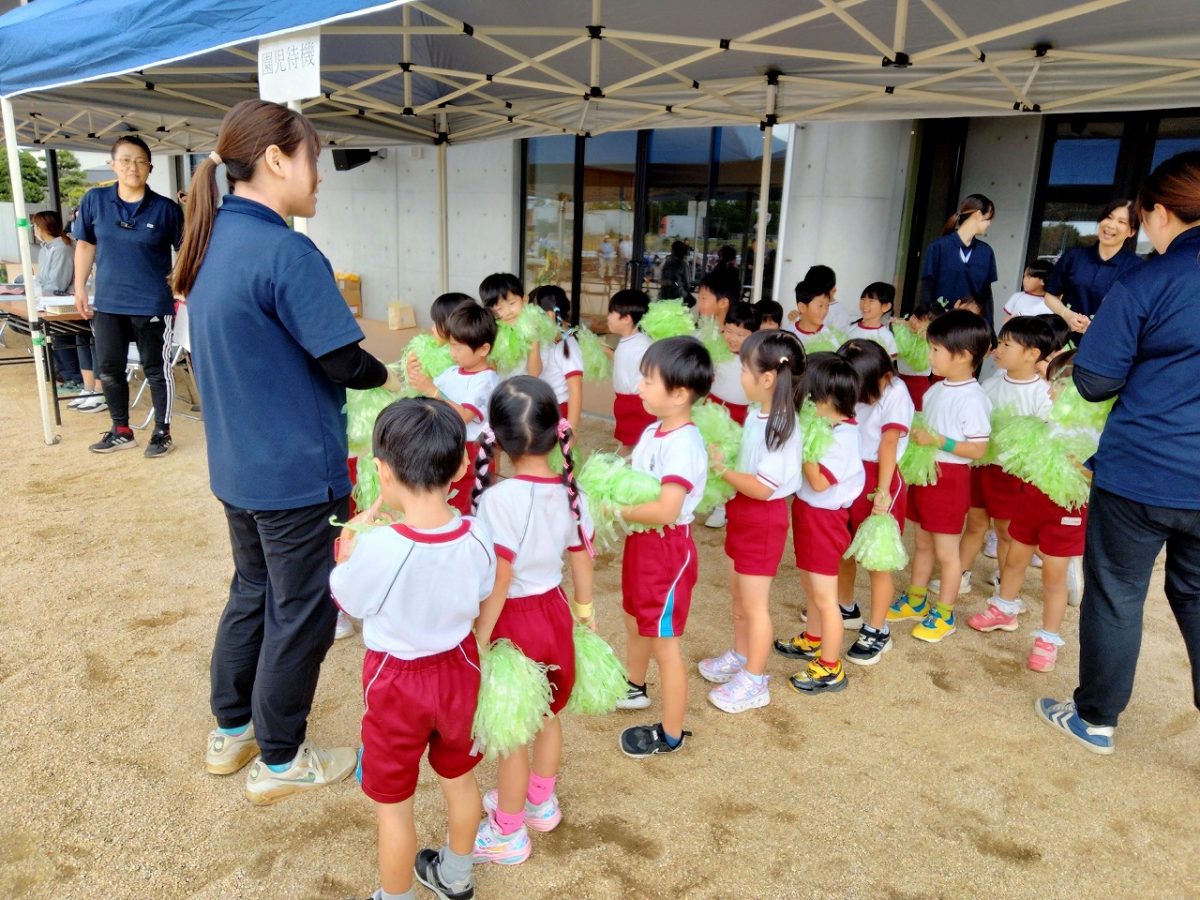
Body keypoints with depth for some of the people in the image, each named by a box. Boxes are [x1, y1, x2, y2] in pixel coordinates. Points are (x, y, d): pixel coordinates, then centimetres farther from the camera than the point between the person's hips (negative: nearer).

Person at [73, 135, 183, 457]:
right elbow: (85, 245, 10)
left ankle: (162, 432, 19)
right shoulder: (94, 200, 1)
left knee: (156, 370, 6)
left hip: (153, 304, -4)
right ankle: (121, 431, 29)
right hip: (108, 303, 4)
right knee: (109, 370, 12)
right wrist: (80, 287, 9)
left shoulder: (166, 209, -7)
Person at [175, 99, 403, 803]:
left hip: (237, 465, 9)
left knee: (253, 591, 23)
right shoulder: (286, 253, -22)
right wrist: (387, 376, 2)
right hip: (295, 473, -9)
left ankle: (231, 731, 39)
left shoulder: (211, 241, 6)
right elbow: (343, 360, -19)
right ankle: (279, 762, 25)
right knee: (301, 612, 8)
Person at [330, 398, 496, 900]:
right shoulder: (477, 536, -18)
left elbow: (345, 600, -11)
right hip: (459, 669, 5)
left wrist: (354, 538, 0)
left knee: (393, 806, 18)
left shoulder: (377, 547, -31)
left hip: (396, 682, -5)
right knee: (459, 779, 27)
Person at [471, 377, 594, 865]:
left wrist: (480, 640, -15)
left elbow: (500, 580, -24)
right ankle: (541, 801, 46)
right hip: (554, 610, 6)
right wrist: (584, 612, 17)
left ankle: (508, 833, 31)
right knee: (547, 714, 25)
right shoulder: (569, 490, -7)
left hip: (515, 619, -6)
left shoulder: (498, 497, -24)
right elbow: (582, 560, 2)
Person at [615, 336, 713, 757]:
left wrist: (617, 510, -24)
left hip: (667, 549, -9)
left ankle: (671, 734, 24)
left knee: (664, 644, 6)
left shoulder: (683, 443, -27)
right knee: (635, 622, 29)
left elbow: (665, 509, -35)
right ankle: (634, 688, 54)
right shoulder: (654, 431, 2)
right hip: (642, 543, 10)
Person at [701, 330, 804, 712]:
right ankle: (740, 656, 42)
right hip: (743, 513, 9)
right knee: (738, 592, 23)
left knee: (754, 602, 5)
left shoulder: (780, 425, -26)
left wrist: (720, 467, -21)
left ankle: (754, 682, 21)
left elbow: (762, 487, -27)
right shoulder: (759, 414, 1)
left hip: (763, 518, -9)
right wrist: (721, 454, -3)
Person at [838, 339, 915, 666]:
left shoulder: (894, 394, -12)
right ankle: (846, 608, 40)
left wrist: (882, 491, -22)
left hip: (879, 481, -6)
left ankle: (878, 631, 13)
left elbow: (889, 444, -18)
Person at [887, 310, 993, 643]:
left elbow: (978, 448, -20)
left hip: (949, 478, -8)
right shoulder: (936, 390, 5)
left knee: (946, 552, 6)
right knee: (922, 544, 20)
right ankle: (915, 601, 35)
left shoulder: (972, 398, -19)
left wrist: (937, 440, -25)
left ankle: (944, 614, 21)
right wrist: (915, 433, -3)